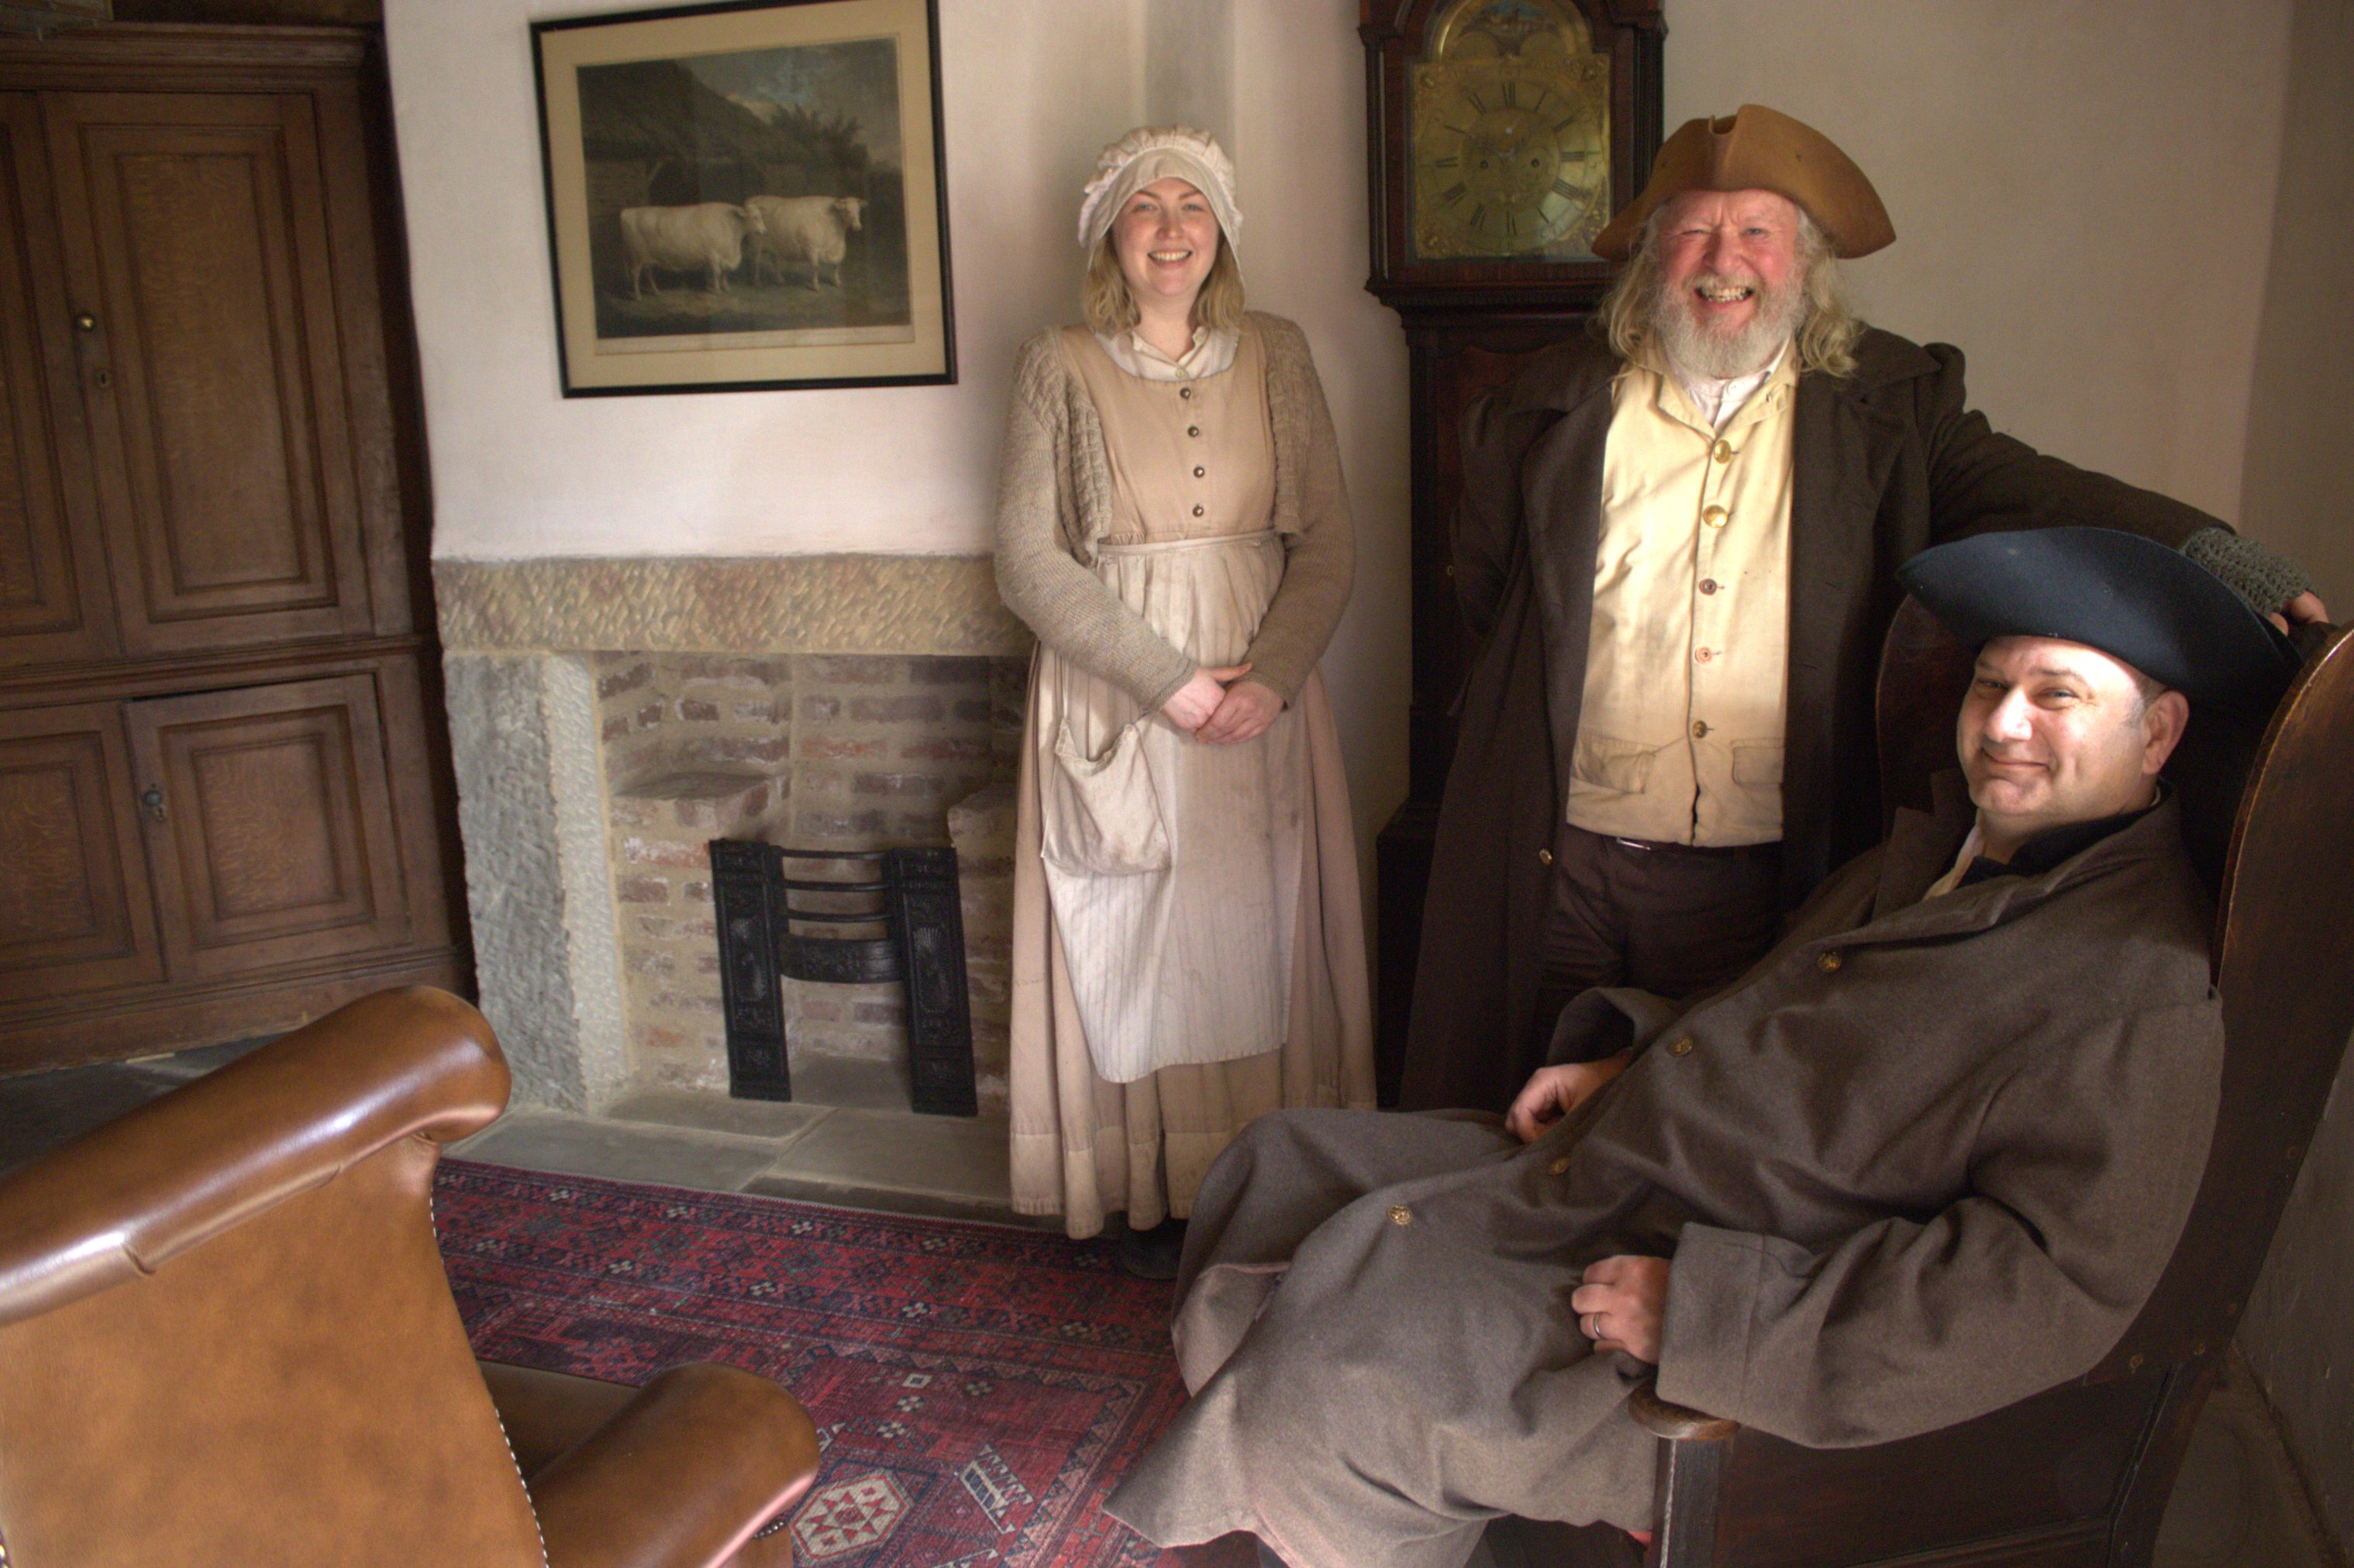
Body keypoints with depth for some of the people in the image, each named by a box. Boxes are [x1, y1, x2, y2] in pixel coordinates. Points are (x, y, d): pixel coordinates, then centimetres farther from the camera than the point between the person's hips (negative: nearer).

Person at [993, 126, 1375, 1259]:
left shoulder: (1277, 357, 6)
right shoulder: (1060, 368, -1)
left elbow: (1327, 541, 2)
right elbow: (1030, 561, -7)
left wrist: (1272, 676, -14)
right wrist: (1167, 679, -15)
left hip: (1262, 695, 2)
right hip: (1115, 701, -2)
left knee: (1259, 941, 7)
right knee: (1139, 948, 4)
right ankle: (1152, 1194, 20)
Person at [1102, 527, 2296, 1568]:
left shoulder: (2141, 985, -17)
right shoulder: (1939, 843, 12)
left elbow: (2055, 1286, -25)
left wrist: (1701, 1307, -28)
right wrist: (1624, 1055, 7)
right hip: (1595, 1167, 9)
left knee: (1348, 1338, -21)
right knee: (1280, 1173, 9)